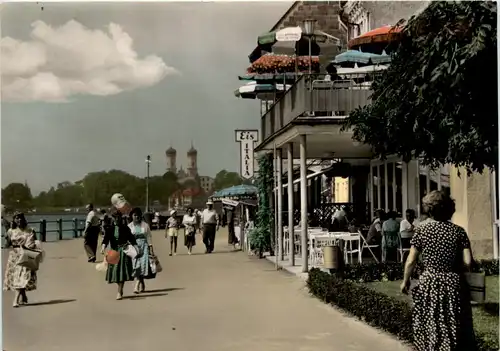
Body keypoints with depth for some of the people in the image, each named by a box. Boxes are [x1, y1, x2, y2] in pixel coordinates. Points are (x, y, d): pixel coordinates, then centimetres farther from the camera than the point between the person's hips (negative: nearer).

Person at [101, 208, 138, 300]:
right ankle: (120, 290, 28)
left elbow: (131, 239, 3)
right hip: (114, 252, 3)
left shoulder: (125, 228, -1)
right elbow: (105, 239, -7)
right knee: (115, 271, 8)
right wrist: (103, 247, -24)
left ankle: (120, 292, -5)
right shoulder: (109, 229, 3)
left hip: (123, 251, -3)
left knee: (122, 271, -9)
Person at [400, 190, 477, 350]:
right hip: (454, 284, 1)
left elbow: (411, 261, -4)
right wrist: (454, 269, 12)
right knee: (455, 329, 11)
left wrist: (405, 281, 10)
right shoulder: (459, 231, -3)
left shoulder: (421, 230, -5)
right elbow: (468, 262, -7)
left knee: (429, 328, 11)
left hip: (429, 284, -1)